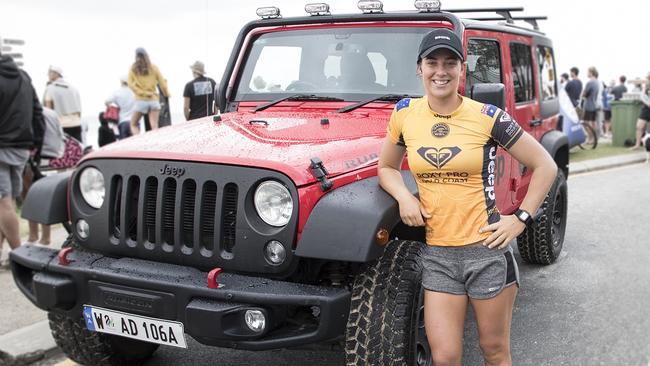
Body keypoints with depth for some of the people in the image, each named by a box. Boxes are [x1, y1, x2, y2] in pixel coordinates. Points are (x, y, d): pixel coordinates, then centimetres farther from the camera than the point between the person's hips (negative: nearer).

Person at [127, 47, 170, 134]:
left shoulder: (133, 69, 2)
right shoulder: (154, 67, 4)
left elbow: (131, 84, -6)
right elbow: (162, 83, 4)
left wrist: (143, 93, -5)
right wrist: (167, 94, 18)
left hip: (141, 101, -1)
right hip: (154, 100, 1)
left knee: (133, 124, 9)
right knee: (154, 126, -1)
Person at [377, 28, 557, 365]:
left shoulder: (487, 117, -9)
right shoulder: (404, 114, 0)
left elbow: (545, 166, -1)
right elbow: (386, 167, 14)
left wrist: (520, 218, -8)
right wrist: (404, 197, -5)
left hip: (487, 250, -2)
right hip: (436, 254, 2)